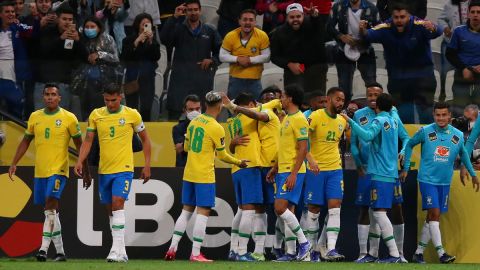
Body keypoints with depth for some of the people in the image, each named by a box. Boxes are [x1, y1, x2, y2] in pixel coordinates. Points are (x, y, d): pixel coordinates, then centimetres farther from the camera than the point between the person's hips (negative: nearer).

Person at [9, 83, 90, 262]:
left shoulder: (68, 118, -3)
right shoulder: (35, 117, 9)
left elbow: (79, 145, 2)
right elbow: (26, 141, 18)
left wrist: (86, 171, 2)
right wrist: (14, 164, 10)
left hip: (58, 170, -5)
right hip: (40, 171, 5)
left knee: (50, 206, -19)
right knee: (51, 211, 9)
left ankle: (44, 248, -24)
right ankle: (60, 251, 17)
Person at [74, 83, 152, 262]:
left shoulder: (132, 115, -3)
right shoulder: (96, 115, 4)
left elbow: (145, 140, 6)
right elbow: (88, 140, 4)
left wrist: (147, 165, 2)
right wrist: (80, 161, -11)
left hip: (124, 169, -5)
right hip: (104, 171, 5)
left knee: (117, 204, -19)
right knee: (110, 210, 9)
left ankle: (117, 250, -23)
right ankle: (121, 253, 18)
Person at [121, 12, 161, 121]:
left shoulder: (154, 40, 6)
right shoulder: (129, 40, 5)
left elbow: (157, 57, -6)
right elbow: (124, 57, -9)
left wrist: (151, 41, -17)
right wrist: (137, 42, -15)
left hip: (148, 76, 0)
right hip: (132, 76, 0)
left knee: (146, 107, -8)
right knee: (131, 106, 0)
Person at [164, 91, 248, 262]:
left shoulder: (194, 122, 7)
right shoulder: (216, 128, -13)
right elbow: (222, 155, -4)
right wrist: (239, 163, 12)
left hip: (189, 174, 7)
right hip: (205, 176, -7)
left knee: (186, 211, 14)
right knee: (203, 213, -3)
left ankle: (172, 248, 10)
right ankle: (195, 253, -6)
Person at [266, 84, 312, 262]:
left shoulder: (299, 119, -13)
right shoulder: (286, 119, 17)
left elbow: (303, 149, -17)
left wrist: (294, 173, -22)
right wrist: (275, 168, 23)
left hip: (292, 172, -10)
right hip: (283, 170, 10)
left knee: (281, 208, -17)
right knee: (287, 210, 7)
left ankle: (304, 243, -8)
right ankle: (291, 252, 9)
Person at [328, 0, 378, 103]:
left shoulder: (371, 8, -10)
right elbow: (330, 27, -3)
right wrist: (341, 36, -20)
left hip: (365, 53, -1)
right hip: (345, 52, 1)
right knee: (344, 88, 6)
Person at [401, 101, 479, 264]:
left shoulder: (458, 135, 2)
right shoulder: (425, 132, -7)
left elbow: (463, 153, 19)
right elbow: (409, 145, 8)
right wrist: (406, 168, 7)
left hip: (445, 182, 4)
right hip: (427, 179, -4)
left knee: (433, 217, 7)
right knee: (434, 214, -14)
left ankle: (419, 252, 16)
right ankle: (441, 253, -17)